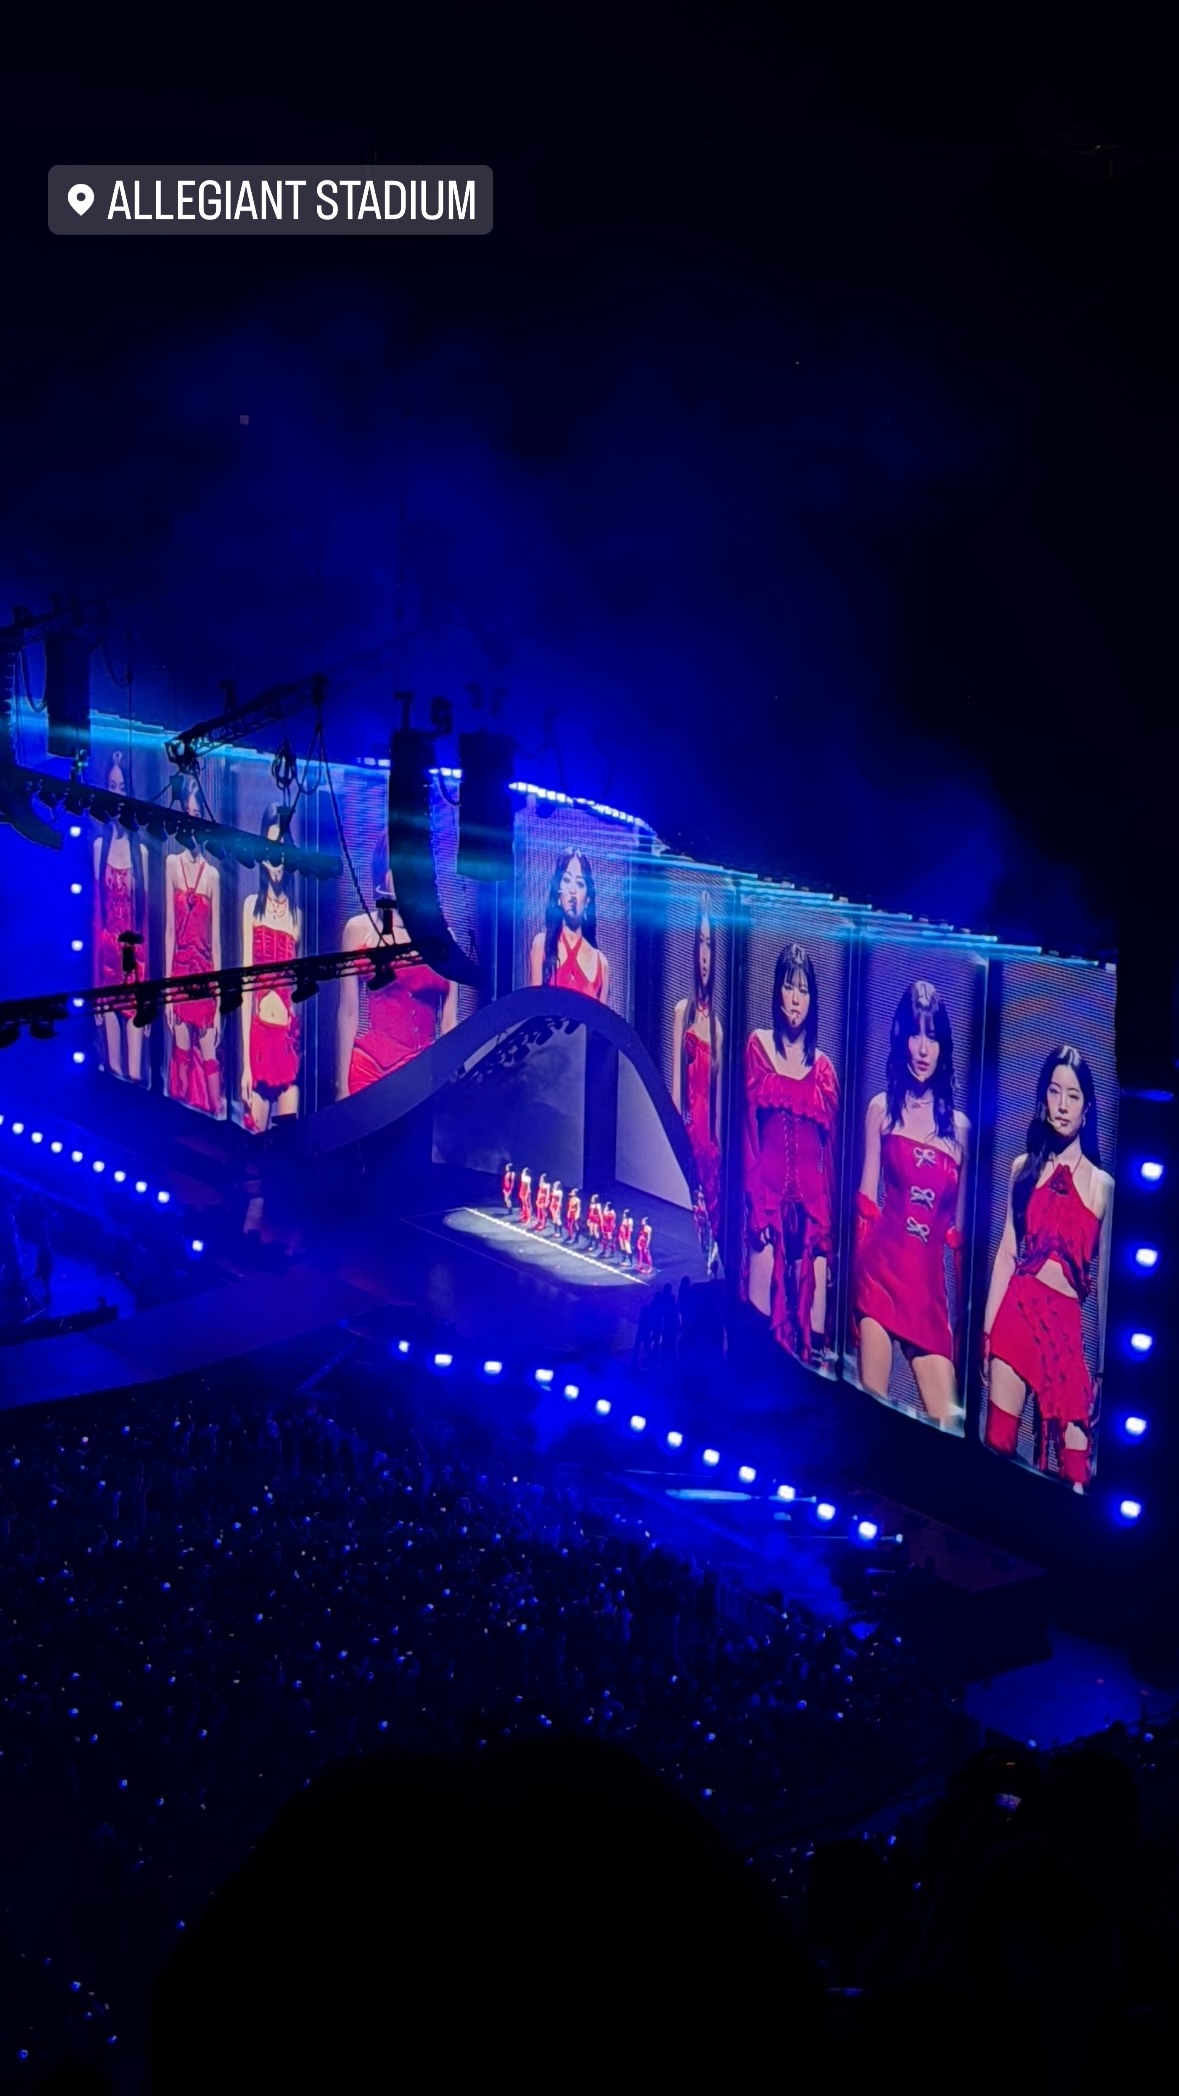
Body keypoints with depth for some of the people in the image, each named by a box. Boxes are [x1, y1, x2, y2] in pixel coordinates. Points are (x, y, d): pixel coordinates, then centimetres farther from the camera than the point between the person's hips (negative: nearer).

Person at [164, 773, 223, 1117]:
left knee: (209, 1056, 0)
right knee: (182, 1055, 6)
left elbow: (216, 939, 2)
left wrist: (219, 1002, 0)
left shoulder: (212, 874, 2)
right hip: (180, 972, 0)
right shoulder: (172, 864, 1)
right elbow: (169, 929, -1)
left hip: (206, 975, 0)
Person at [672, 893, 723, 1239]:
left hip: (711, 1137, 4)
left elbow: (718, 1092, 13)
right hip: (687, 1132, -4)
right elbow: (675, 1082, -2)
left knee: (712, 1214, 1)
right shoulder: (682, 1011, 2)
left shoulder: (717, 1025, 13)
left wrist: (717, 1140, 11)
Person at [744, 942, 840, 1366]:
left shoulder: (823, 1068, 11)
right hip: (767, 1196, -2)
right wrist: (756, 1205, -8)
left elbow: (831, 1152, 11)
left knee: (812, 1322, -2)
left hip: (813, 1202, 2)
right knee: (761, 1318, -6)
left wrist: (828, 1227, 5)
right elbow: (747, 1131, 1)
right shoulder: (757, 1046, 6)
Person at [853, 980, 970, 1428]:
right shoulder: (882, 1108, 6)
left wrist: (963, 1312, 13)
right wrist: (858, 1269, -7)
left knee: (950, 1423, -7)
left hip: (930, 1282, 2)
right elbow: (865, 1201, 5)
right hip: (881, 1268, -2)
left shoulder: (959, 1126, 11)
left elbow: (960, 1231, 14)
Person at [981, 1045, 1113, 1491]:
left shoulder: (1102, 1185, 5)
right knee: (997, 1444, -1)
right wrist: (987, 1329, 4)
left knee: (1075, 1468, -6)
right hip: (1016, 1312, 2)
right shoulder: (1024, 1167, 12)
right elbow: (1005, 1253, 11)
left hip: (1067, 1323, -2)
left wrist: (1103, 1366, 5)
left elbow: (1104, 1280, 6)